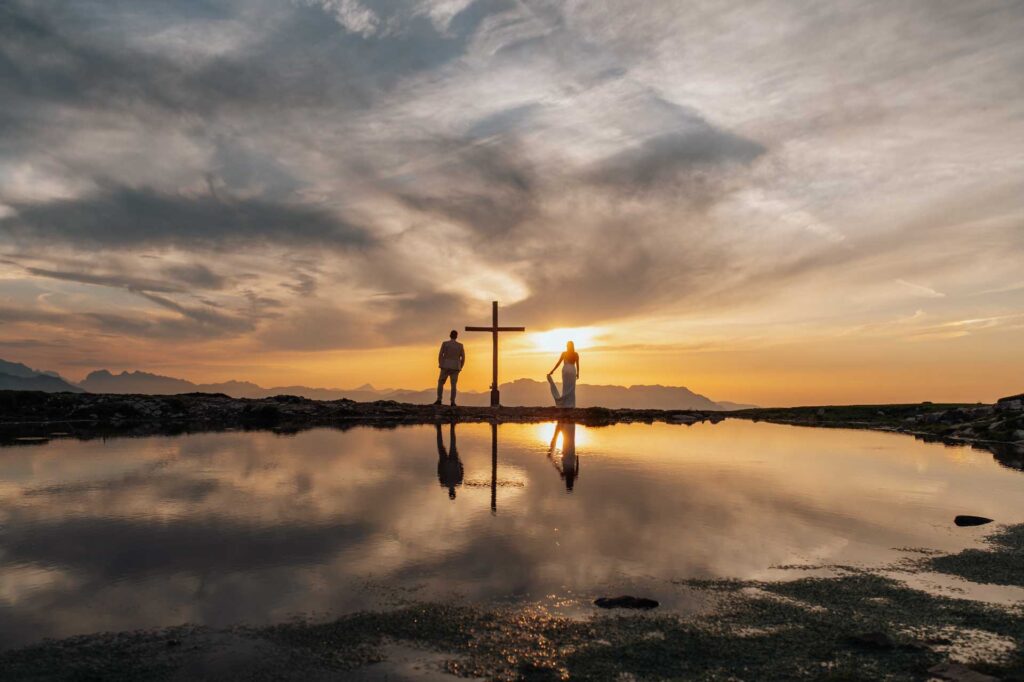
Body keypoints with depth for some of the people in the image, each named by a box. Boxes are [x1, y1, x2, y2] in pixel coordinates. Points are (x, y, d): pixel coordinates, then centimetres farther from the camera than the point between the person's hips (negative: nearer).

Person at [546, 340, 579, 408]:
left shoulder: (564, 353, 1)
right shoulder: (576, 354, 2)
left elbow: (558, 363, 0)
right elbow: (577, 365, 3)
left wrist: (552, 371, 5)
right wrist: (578, 373, 15)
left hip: (565, 370, 0)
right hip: (572, 370, 0)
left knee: (566, 388, 3)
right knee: (571, 388, 4)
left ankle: (565, 404, 0)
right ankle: (571, 405, 0)